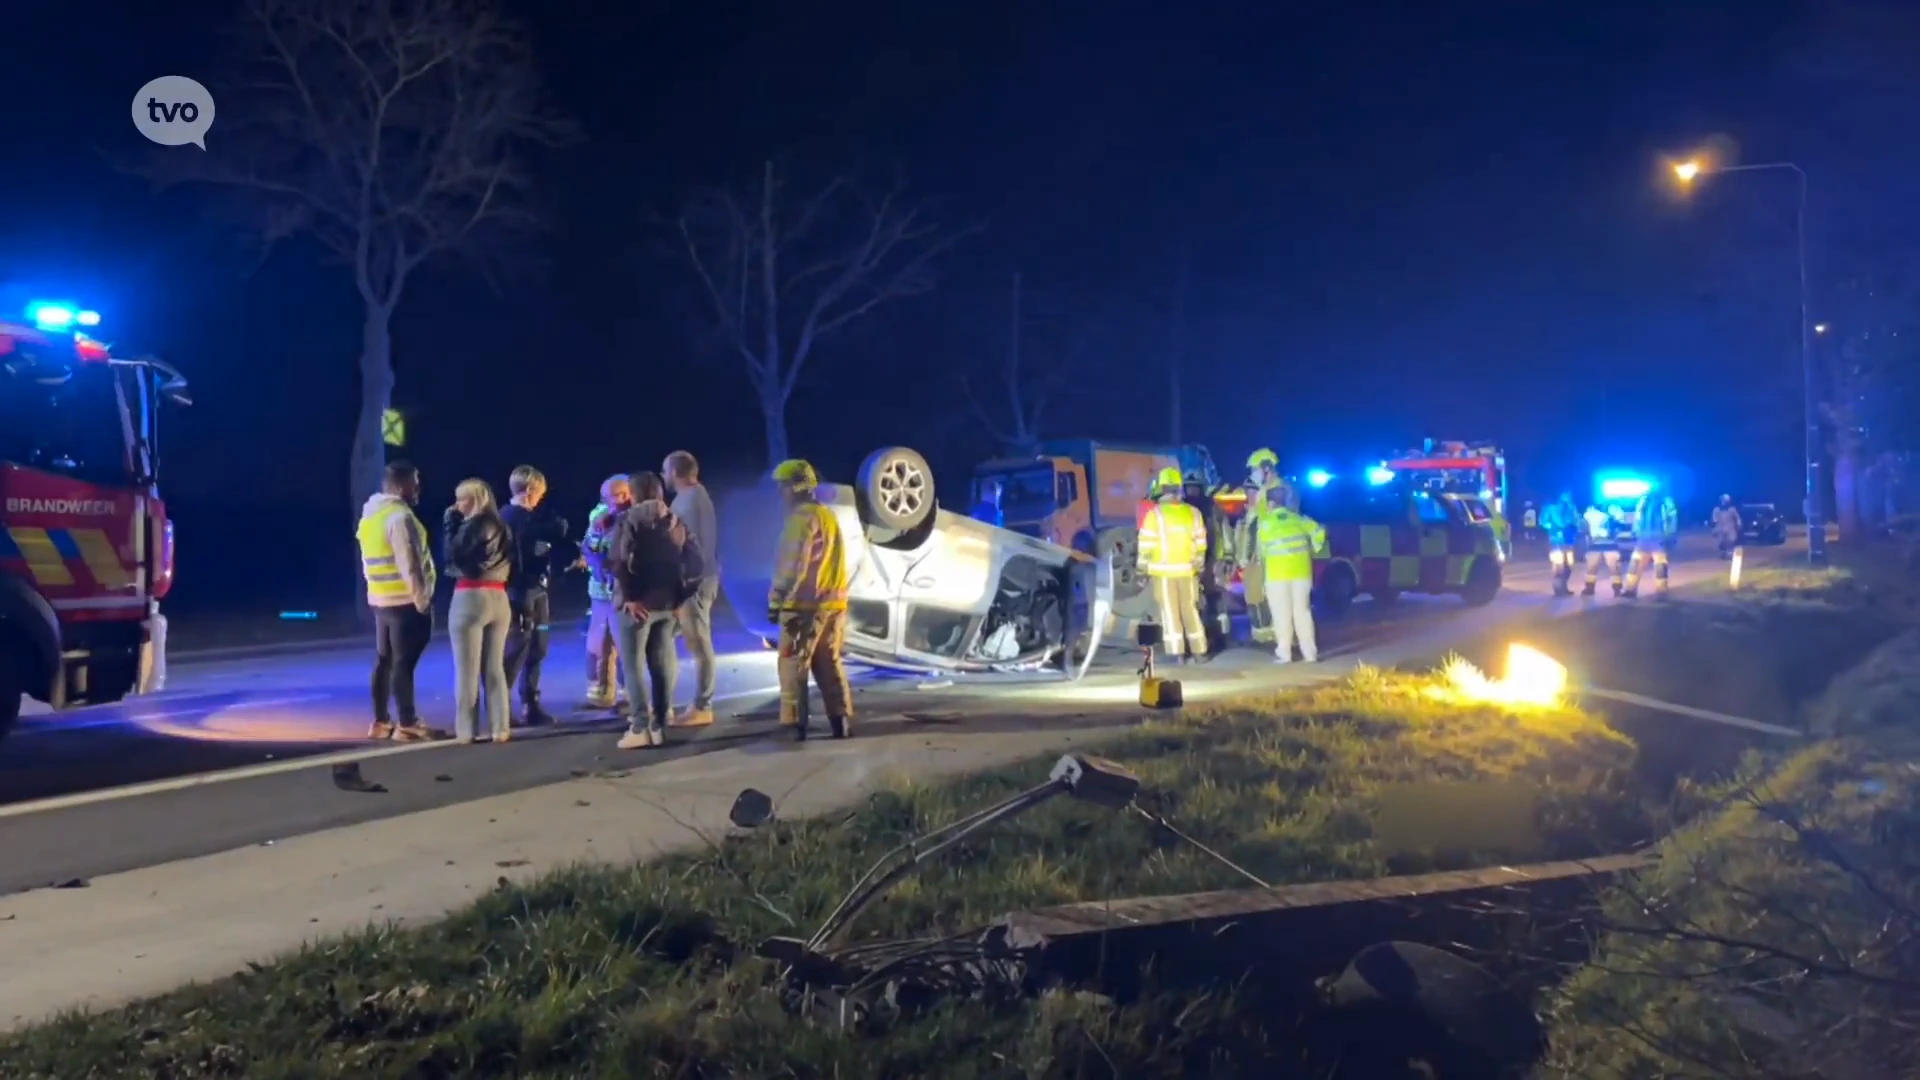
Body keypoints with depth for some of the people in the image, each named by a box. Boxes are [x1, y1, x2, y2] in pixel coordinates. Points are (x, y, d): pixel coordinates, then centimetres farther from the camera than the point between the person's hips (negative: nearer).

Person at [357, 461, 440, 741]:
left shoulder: (369, 515, 12)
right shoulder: (400, 516, -17)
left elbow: (367, 561, 17)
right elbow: (409, 565, -20)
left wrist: (376, 587, 20)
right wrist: (422, 598, -14)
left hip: (380, 599, 9)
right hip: (405, 601, -9)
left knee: (384, 661, 13)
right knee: (404, 663, -5)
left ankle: (381, 722, 17)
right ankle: (407, 724, -2)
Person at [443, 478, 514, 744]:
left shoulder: (473, 525, -10)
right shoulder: (500, 526, 12)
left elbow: (452, 555, -10)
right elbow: (510, 567, 12)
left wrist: (451, 523, -4)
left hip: (471, 599, -7)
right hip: (499, 599, 7)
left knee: (467, 669, 0)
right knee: (494, 668, 10)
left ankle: (466, 729, 3)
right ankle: (500, 727, 9)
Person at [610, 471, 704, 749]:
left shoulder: (629, 520, -6)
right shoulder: (676, 522, 12)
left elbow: (620, 562, -19)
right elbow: (696, 563, 7)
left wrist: (629, 597, -15)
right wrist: (681, 595, 7)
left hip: (638, 603, -5)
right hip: (667, 603, 5)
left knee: (634, 664, 0)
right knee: (662, 664, 11)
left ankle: (640, 728, -4)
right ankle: (659, 726, 11)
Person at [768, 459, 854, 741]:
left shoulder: (802, 518, -11)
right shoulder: (828, 515, 16)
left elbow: (791, 564, -16)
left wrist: (776, 601, -12)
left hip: (804, 604, -8)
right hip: (833, 603, 8)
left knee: (793, 665, -3)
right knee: (830, 665, 12)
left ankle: (795, 725, -4)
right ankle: (841, 722, 11)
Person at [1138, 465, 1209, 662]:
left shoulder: (1155, 513, -10)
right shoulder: (1193, 513, 2)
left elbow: (1146, 545, -9)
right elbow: (1200, 544, 6)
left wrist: (1143, 570, 0)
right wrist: (1198, 565, 17)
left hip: (1164, 572, -3)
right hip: (1187, 571, 3)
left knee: (1170, 612, 2)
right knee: (1191, 610, 13)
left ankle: (1177, 653, 2)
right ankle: (1199, 650, 15)